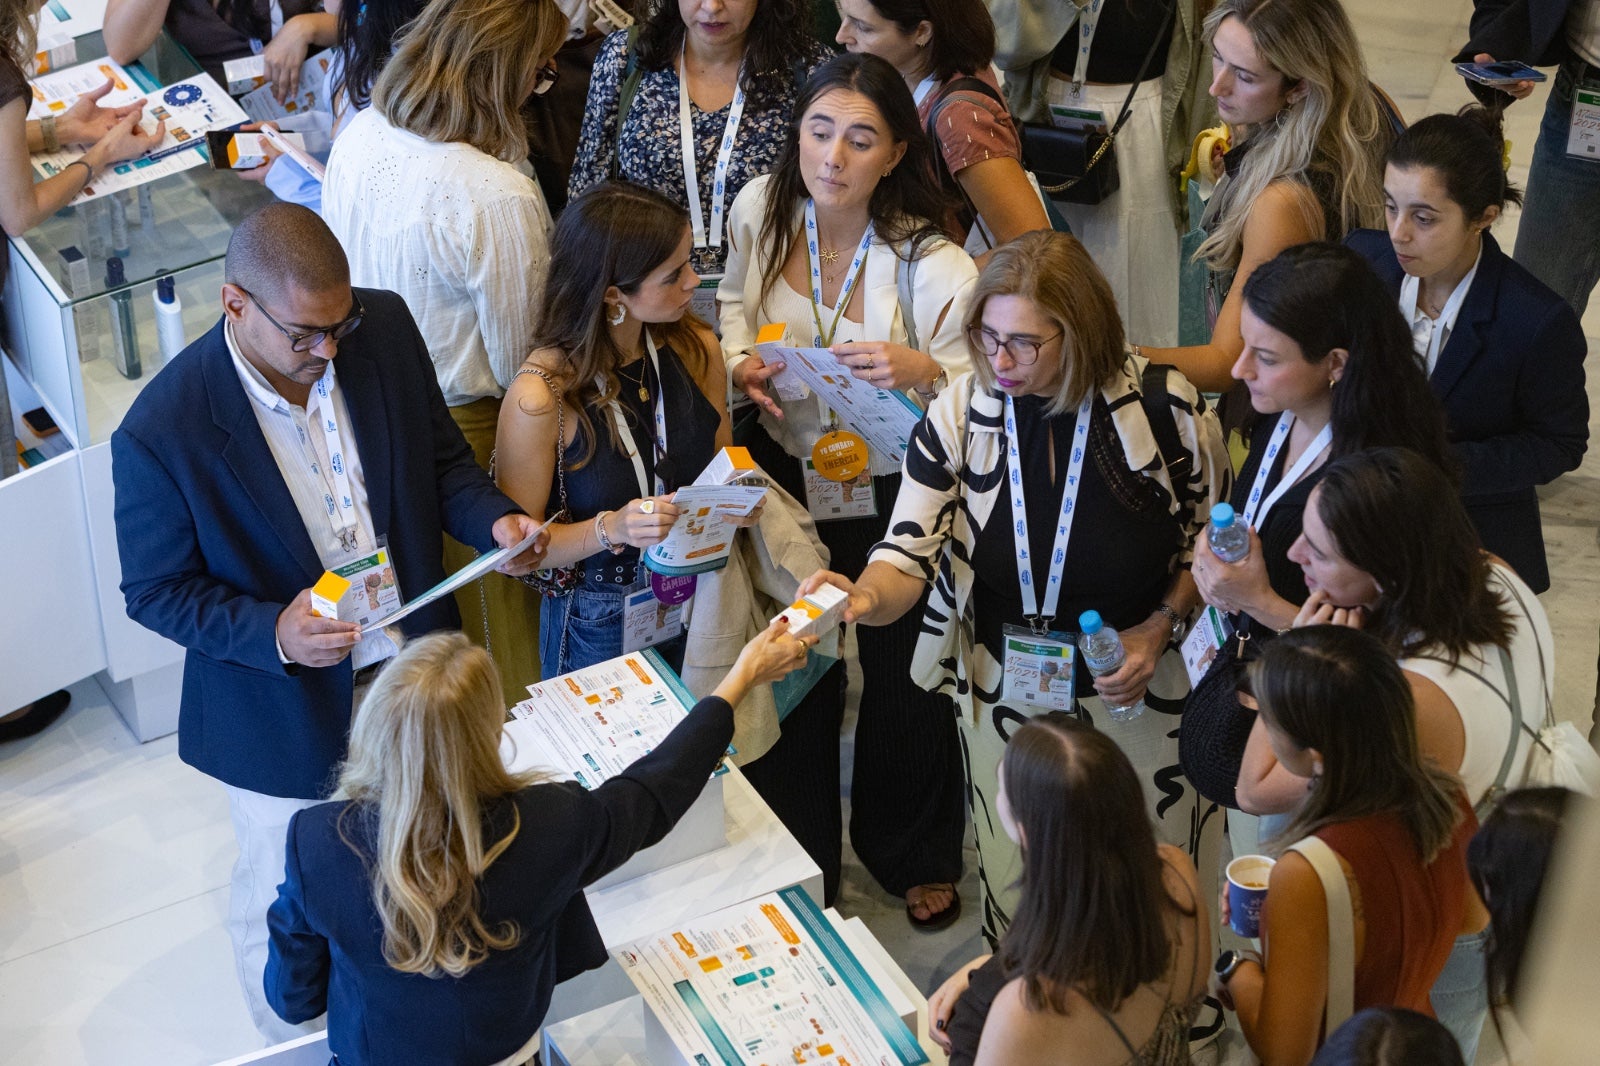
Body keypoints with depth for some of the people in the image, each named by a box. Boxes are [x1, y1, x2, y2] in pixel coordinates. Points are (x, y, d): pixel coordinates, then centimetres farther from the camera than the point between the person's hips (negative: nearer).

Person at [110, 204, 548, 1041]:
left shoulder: (386, 328, -16)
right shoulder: (161, 434, -29)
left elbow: (440, 457, 0)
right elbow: (155, 592, -16)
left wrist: (492, 520, -21)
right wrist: (272, 634, -33)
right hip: (285, 713, -4)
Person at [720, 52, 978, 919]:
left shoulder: (933, 265, -25)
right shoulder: (760, 209, -11)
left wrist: (923, 372, -37)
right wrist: (737, 358, -10)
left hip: (895, 493, -3)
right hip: (786, 476, 3)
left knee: (904, 680, 14)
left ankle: (912, 858, 43)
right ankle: (799, 856, 43)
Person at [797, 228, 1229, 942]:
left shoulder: (1165, 408, -16)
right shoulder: (959, 414, -11)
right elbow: (908, 560, -14)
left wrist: (1161, 626, -15)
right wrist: (862, 598, -36)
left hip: (1142, 690, -1)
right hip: (1004, 697, 2)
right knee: (1015, 892, 16)